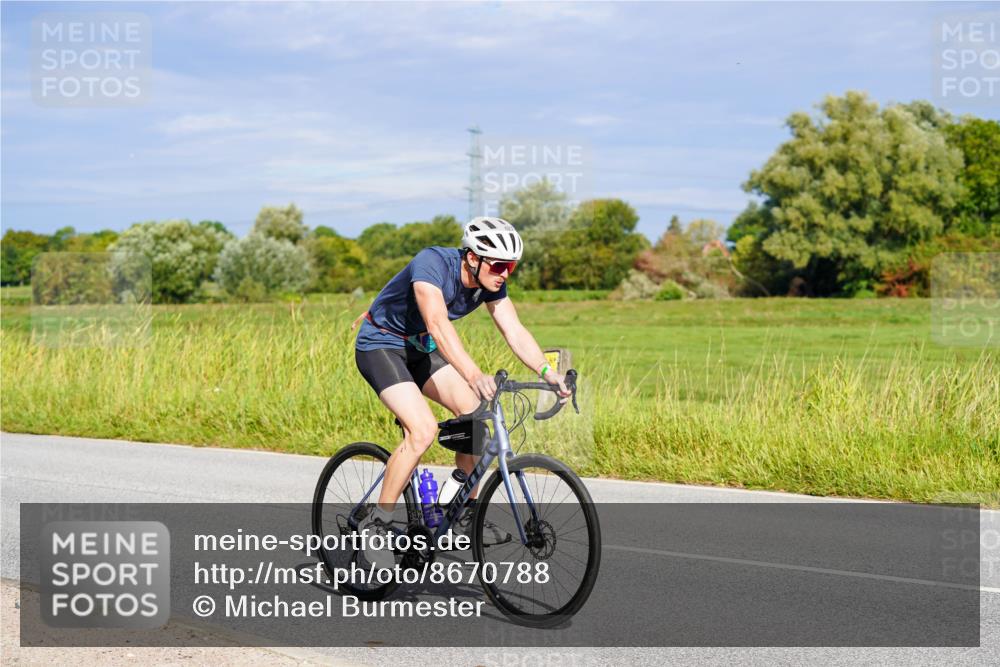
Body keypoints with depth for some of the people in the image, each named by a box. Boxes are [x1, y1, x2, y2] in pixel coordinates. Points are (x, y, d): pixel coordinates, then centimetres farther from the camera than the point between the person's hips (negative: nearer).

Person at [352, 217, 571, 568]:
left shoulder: (490, 281, -10)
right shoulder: (433, 263, -31)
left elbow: (514, 331, -14)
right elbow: (438, 324, -45)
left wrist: (547, 372, -30)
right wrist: (474, 375, -57)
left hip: (420, 348, 7)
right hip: (380, 345, -7)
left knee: (475, 412, -7)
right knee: (423, 429, -24)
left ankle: (465, 515, 7)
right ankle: (376, 523, -12)